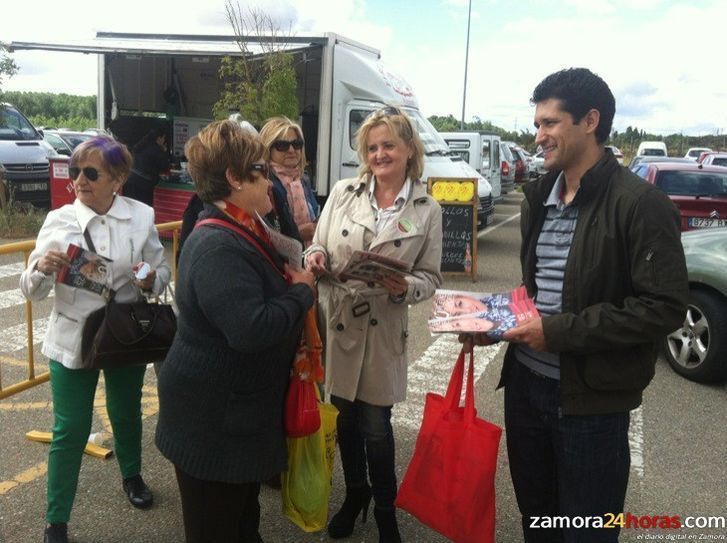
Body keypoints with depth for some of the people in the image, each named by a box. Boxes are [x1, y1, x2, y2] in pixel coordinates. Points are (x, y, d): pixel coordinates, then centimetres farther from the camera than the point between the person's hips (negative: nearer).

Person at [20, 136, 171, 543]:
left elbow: (162, 270, -2)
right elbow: (33, 291, -7)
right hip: (73, 339, -1)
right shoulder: (59, 220, -8)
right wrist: (43, 268, -29)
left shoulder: (142, 216, -7)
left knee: (127, 413, 21)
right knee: (70, 429, 3)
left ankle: (133, 476, 49)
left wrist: (151, 279, -25)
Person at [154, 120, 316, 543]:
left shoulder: (241, 231, 8)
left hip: (240, 411, 10)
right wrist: (303, 292, -21)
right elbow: (251, 328, -36)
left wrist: (296, 278, 0)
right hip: (213, 423, -10)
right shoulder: (217, 245, -27)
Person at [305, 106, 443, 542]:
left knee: (376, 426, 6)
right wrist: (315, 259, -15)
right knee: (344, 418, 15)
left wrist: (405, 287, -21)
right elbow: (317, 248, 7)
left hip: (383, 329, -2)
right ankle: (355, 493, 41)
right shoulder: (343, 191, 2)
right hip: (334, 323, 2)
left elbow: (430, 278, 0)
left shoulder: (428, 209, -2)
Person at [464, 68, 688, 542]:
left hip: (590, 398, -7)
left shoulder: (640, 203, -15)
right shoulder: (540, 196, 9)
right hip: (525, 381, 7)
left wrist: (560, 332, -22)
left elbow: (666, 306, -20)